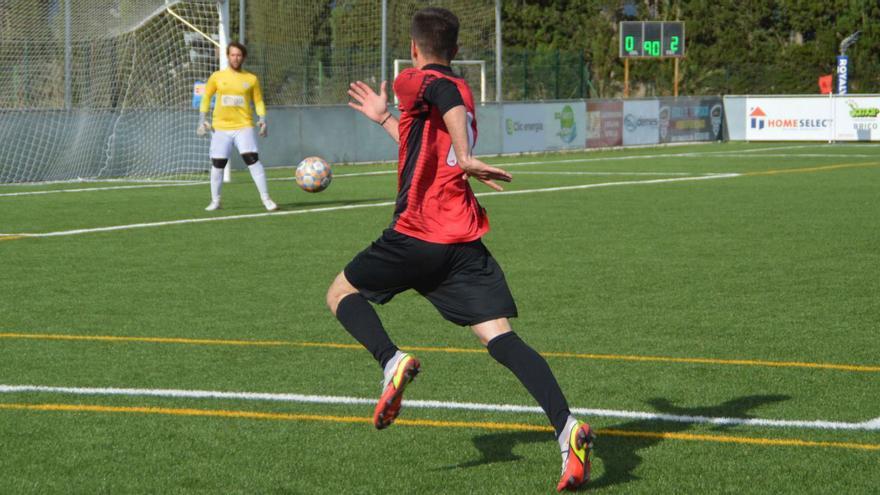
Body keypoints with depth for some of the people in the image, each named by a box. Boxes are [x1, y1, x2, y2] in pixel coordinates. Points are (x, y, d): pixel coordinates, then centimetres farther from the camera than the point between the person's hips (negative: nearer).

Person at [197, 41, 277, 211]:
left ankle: (266, 199, -14)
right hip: (220, 127, 1)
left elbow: (258, 101, 10)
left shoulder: (251, 79, 5)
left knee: (253, 160, -16)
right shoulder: (217, 77, 6)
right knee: (217, 164, 3)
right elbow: (206, 97, 13)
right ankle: (215, 201, 18)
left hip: (244, 127, -1)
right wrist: (203, 119, 3)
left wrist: (262, 120, -5)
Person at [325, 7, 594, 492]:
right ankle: (567, 429, -24)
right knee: (501, 338, -4)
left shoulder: (414, 80, 0)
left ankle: (392, 362, -10)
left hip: (415, 236, -6)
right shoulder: (460, 93, 23)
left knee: (341, 293, 17)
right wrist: (384, 119, 49)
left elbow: (449, 98, -24)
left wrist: (465, 159, -30)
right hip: (465, 241, 6)